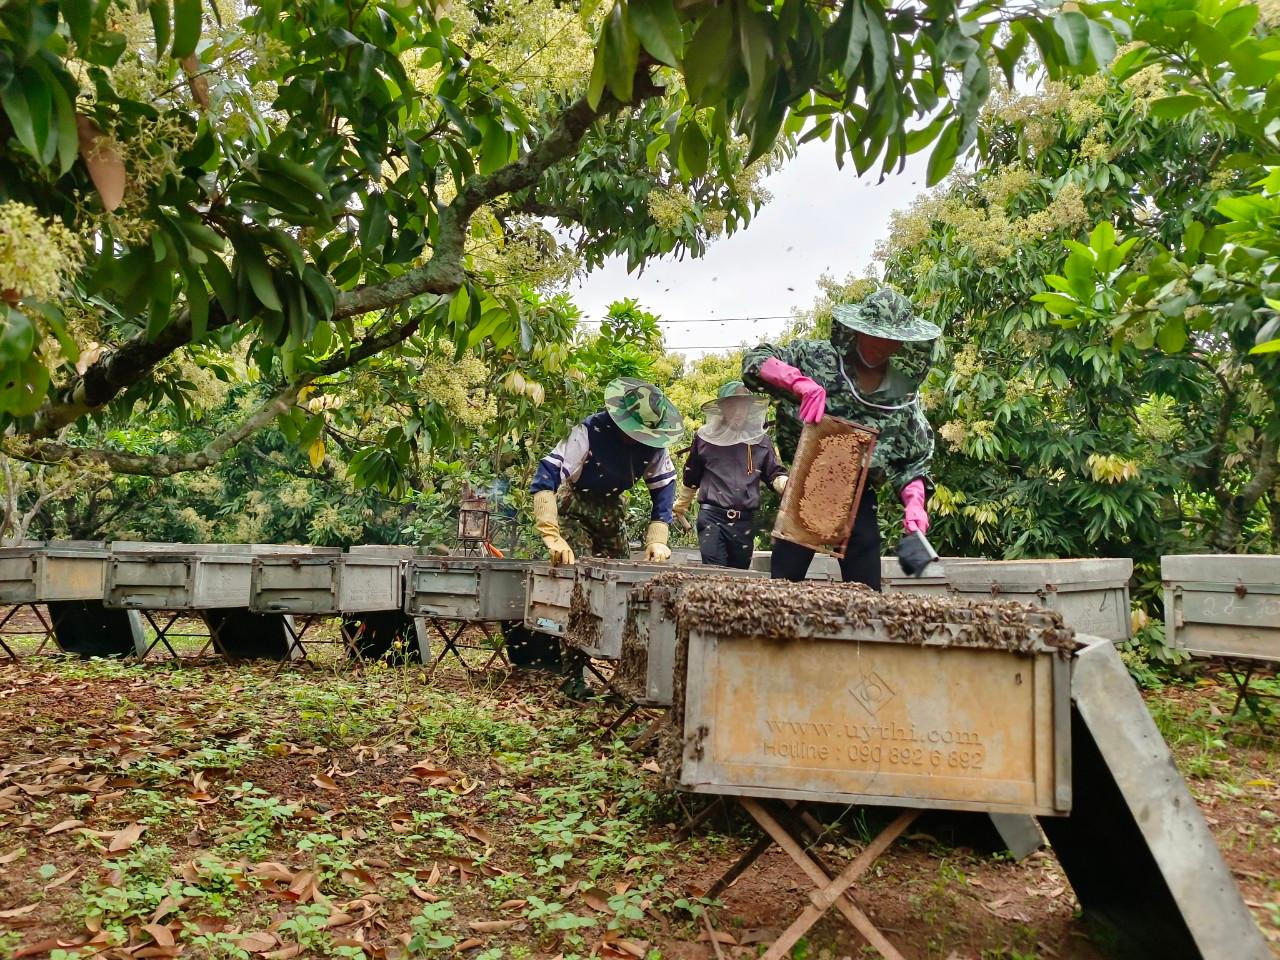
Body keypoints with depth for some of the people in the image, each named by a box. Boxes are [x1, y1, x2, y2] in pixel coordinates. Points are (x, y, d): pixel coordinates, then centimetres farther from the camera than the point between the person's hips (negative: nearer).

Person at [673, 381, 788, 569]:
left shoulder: (761, 440, 6)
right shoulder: (705, 437, 4)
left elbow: (775, 475, 9)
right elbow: (690, 477, 15)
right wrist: (680, 507, 25)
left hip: (745, 521, 2)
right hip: (711, 517, -2)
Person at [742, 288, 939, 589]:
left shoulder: (904, 393, 2)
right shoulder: (817, 357, -5)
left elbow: (915, 461, 6)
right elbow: (754, 361, -9)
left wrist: (914, 501, -14)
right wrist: (802, 383, -25)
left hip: (858, 500, 2)